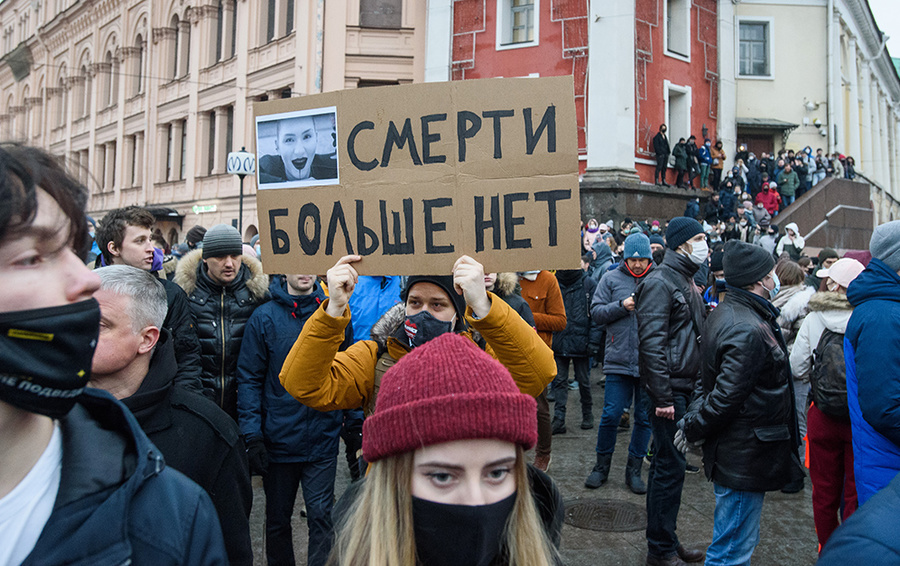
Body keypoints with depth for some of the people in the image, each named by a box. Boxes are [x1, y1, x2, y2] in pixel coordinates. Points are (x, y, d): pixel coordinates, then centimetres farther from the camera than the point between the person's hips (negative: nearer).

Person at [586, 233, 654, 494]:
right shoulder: (611, 279, 3)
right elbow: (596, 312, 1)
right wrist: (621, 306, -12)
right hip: (618, 360, -1)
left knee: (645, 418, 10)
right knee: (611, 415, 2)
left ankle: (634, 469, 25)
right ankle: (602, 466, 21)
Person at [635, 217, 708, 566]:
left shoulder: (687, 282, 17)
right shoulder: (659, 282, -13)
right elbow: (651, 343, -20)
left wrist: (696, 388, 16)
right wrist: (662, 398, -22)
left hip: (685, 388, 10)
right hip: (669, 389, -10)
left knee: (669, 464, 15)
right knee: (670, 466, -3)